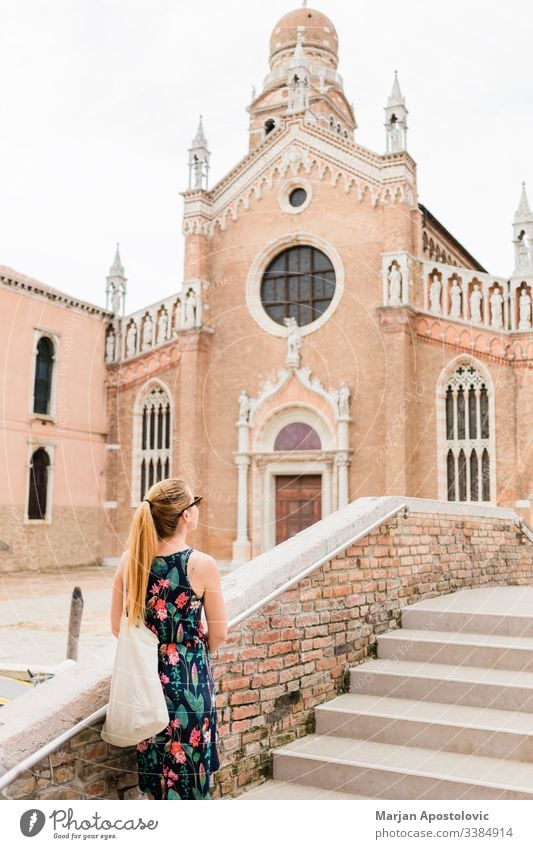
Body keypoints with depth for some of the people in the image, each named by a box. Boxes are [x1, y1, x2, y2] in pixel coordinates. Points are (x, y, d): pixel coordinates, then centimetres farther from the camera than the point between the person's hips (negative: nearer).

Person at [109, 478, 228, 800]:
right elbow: (219, 634, -8)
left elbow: (117, 626, 5)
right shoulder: (202, 565, -16)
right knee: (188, 772, 11)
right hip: (189, 678, -4)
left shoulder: (130, 560, -4)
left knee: (156, 778, 20)